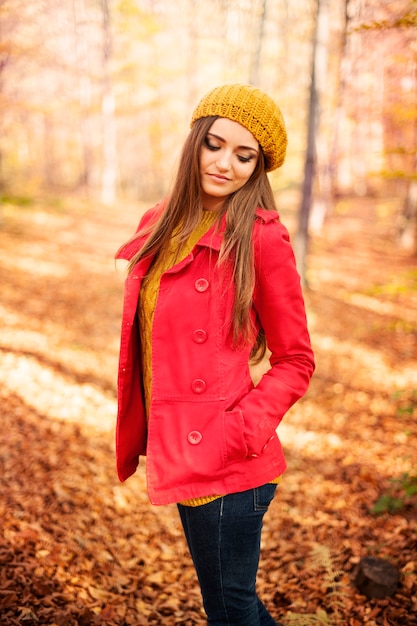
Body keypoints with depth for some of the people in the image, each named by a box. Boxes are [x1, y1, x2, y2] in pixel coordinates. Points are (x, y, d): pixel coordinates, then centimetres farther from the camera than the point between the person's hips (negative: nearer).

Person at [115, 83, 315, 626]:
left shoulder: (260, 238, -13)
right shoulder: (162, 226, 6)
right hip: (180, 451, 7)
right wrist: (142, 431, 9)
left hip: (227, 464, -7)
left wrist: (241, 429, -21)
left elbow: (296, 362, -8)